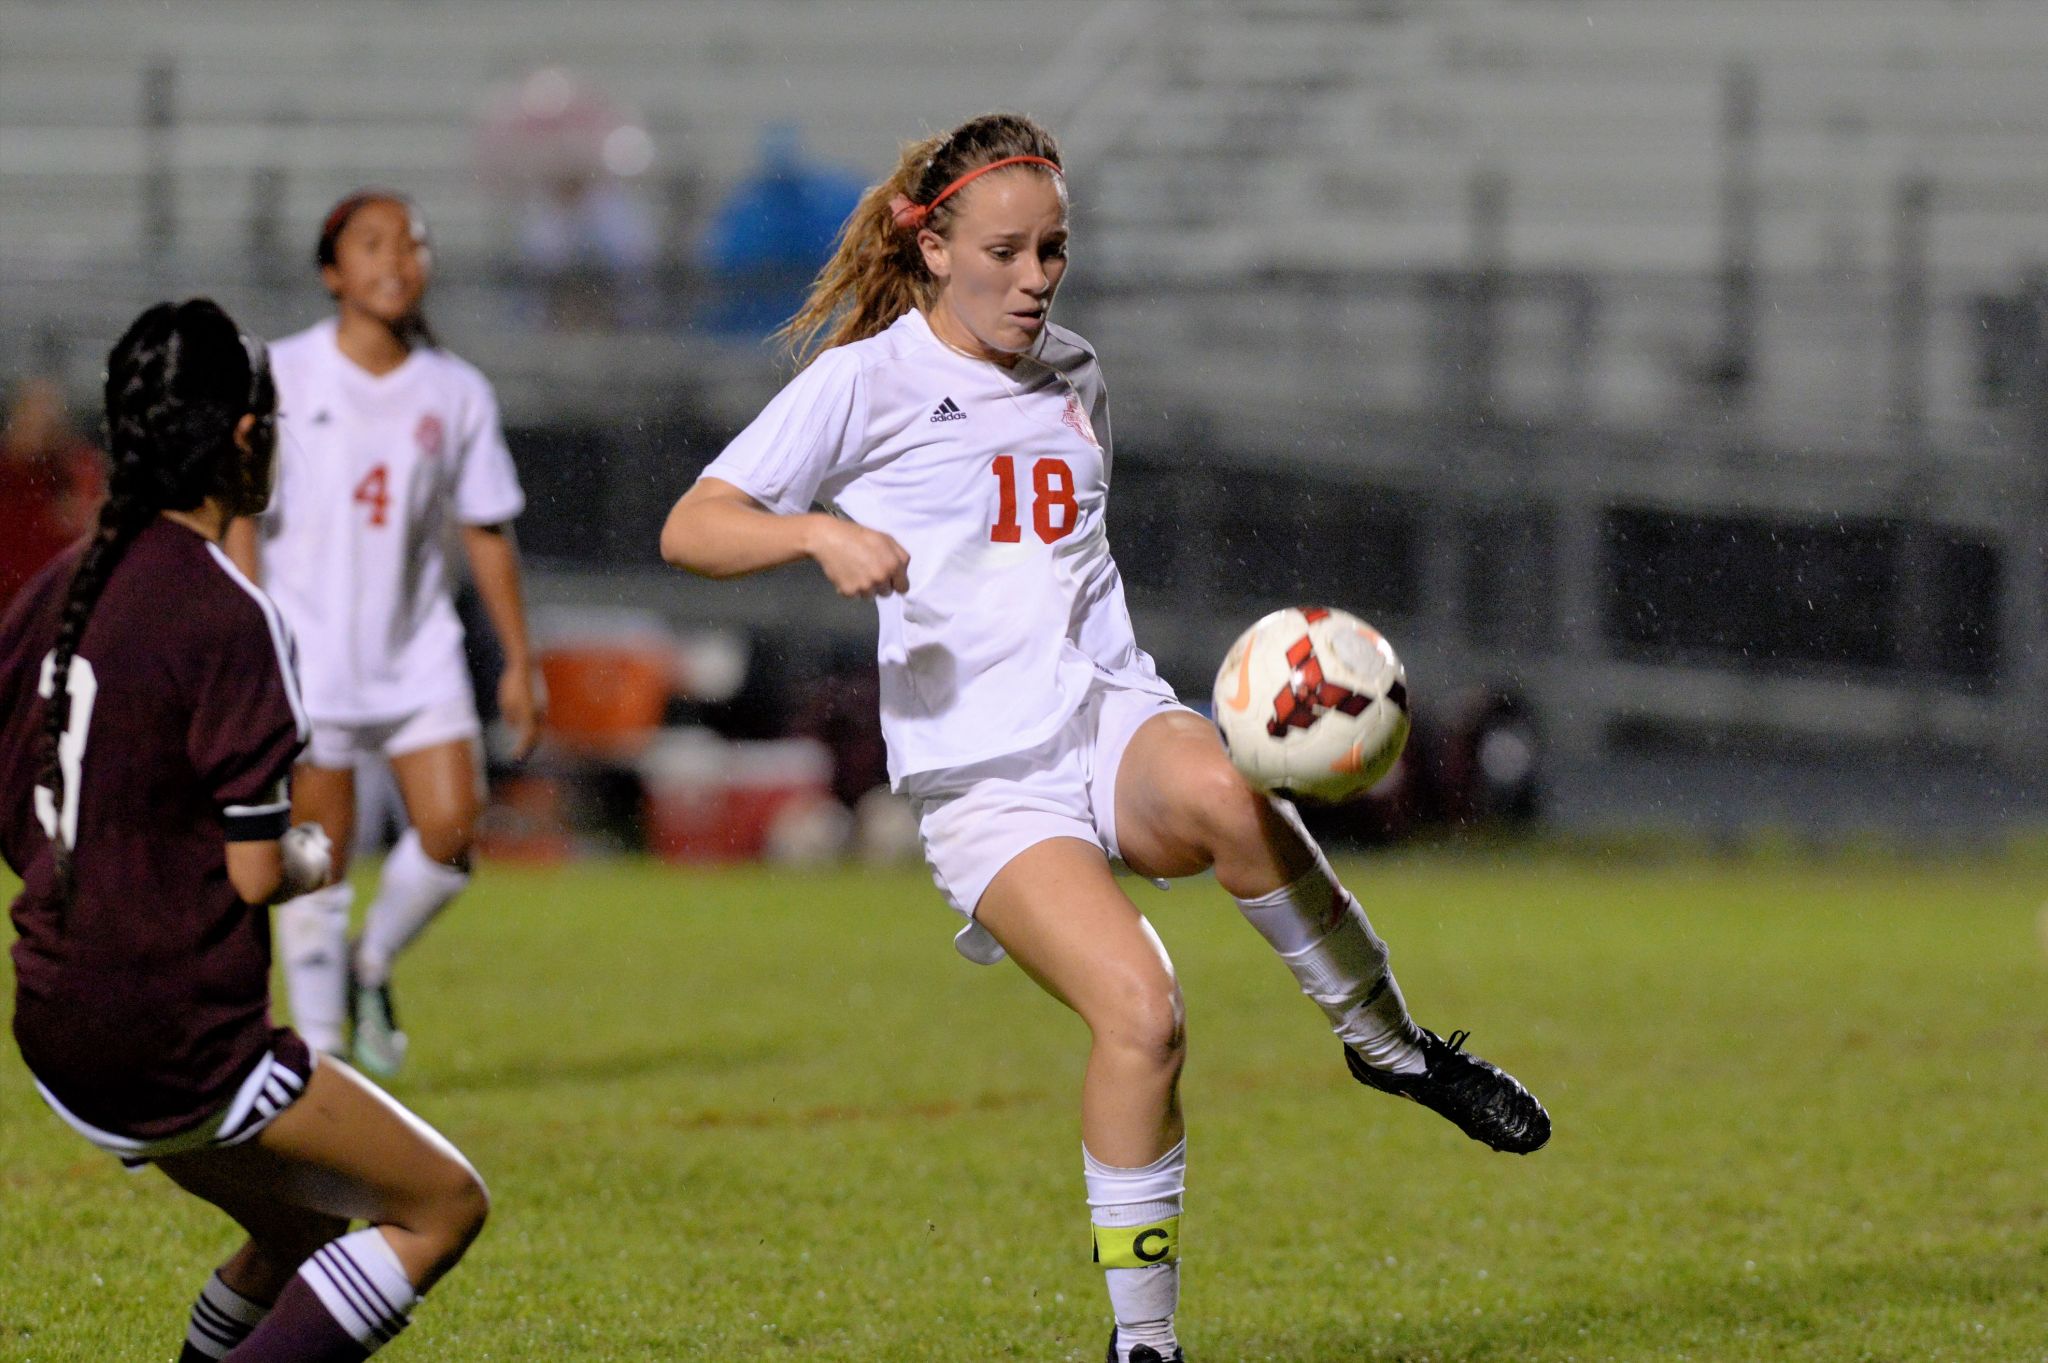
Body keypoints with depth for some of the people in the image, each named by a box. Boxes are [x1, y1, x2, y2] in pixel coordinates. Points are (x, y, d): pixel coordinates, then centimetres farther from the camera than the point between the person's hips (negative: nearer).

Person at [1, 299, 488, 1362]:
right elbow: (256, 874, -16)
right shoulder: (225, 617, -18)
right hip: (179, 1032, -9)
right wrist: (311, 859, 5)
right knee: (442, 1204, -1)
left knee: (307, 1226, 24)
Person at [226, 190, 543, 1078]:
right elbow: (240, 515, -4)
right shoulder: (282, 378, -4)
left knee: (450, 830, -10)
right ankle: (320, 1040, 8)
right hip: (309, 648, -3)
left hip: (419, 649, 3)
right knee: (320, 853, -3)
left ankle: (371, 969, 16)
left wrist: (519, 662, 9)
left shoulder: (457, 393, 5)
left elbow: (486, 532, 10)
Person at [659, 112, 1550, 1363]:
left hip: (1112, 716, 4)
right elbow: (690, 530, -6)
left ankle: (1389, 1044, -16)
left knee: (1226, 794, -36)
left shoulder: (1074, 377, 18)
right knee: (1139, 1007, -28)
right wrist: (822, 533, -24)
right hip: (984, 778, -4)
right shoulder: (869, 381, 0)